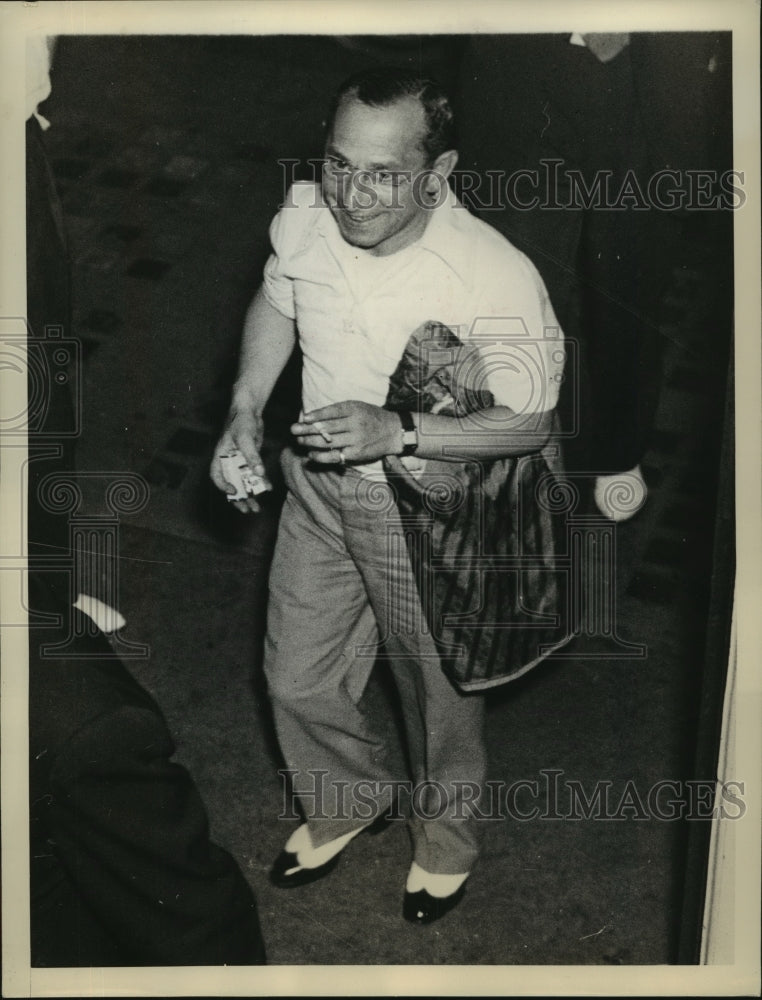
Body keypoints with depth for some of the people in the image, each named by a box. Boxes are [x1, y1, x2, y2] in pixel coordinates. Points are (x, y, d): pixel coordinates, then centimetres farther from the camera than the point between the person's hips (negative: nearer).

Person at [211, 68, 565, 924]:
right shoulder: (304, 216, -14)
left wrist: (395, 431, -32)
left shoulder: (497, 279, -29)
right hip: (318, 485, 5)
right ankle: (348, 799, 51)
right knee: (297, 678, 18)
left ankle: (445, 834, 49)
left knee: (435, 689, 17)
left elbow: (530, 423, -20)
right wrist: (245, 411, -5)